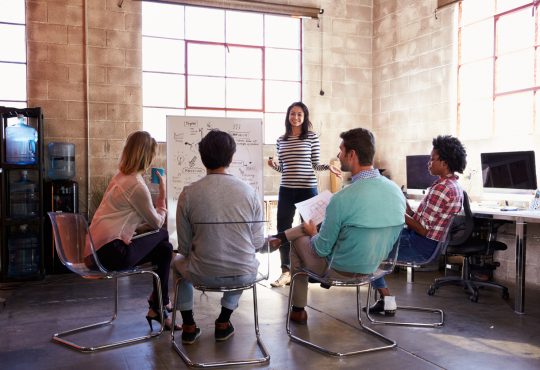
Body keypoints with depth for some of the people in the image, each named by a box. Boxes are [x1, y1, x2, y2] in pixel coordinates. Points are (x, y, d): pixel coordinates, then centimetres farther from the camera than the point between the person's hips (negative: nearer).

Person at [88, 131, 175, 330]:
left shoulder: (120, 178, 12)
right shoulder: (137, 185, -17)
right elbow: (157, 223, -5)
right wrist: (162, 195, 5)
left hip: (97, 249, 9)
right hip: (112, 253, -9)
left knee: (164, 248, 13)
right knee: (162, 235, 5)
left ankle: (158, 307, 18)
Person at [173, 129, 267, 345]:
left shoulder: (188, 194, -10)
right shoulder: (250, 192, -7)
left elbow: (184, 247, -3)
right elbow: (258, 243, -1)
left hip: (203, 275, -1)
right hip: (244, 276, 1)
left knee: (177, 263, 33)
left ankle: (189, 326, 32)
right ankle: (223, 323, 35)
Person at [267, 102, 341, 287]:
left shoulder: (312, 137, 0)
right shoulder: (281, 140, 9)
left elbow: (315, 164, 3)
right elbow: (282, 168, 14)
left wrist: (328, 167, -16)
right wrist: (273, 165, -7)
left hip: (307, 189, -3)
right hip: (286, 190, 3)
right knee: (283, 229, 3)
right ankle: (286, 271, 13)